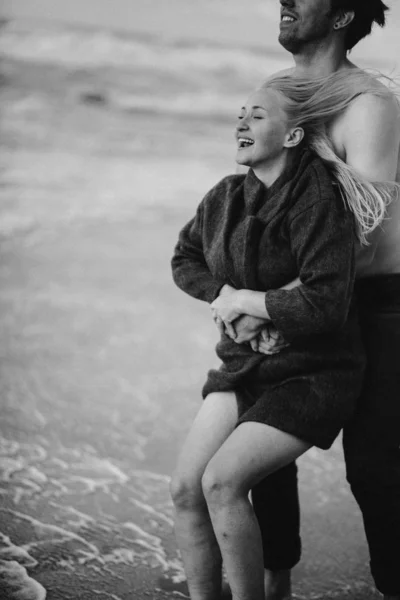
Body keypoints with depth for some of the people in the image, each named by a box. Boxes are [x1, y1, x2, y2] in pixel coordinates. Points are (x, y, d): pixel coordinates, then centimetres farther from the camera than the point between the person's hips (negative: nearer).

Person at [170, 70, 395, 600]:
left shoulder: (319, 203, -18)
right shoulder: (225, 198, 4)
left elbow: (325, 305, -25)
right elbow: (185, 259, 20)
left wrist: (243, 300, -14)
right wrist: (222, 293, 0)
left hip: (311, 377, -7)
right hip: (244, 368, 7)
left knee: (221, 482, -21)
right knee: (185, 489, -5)